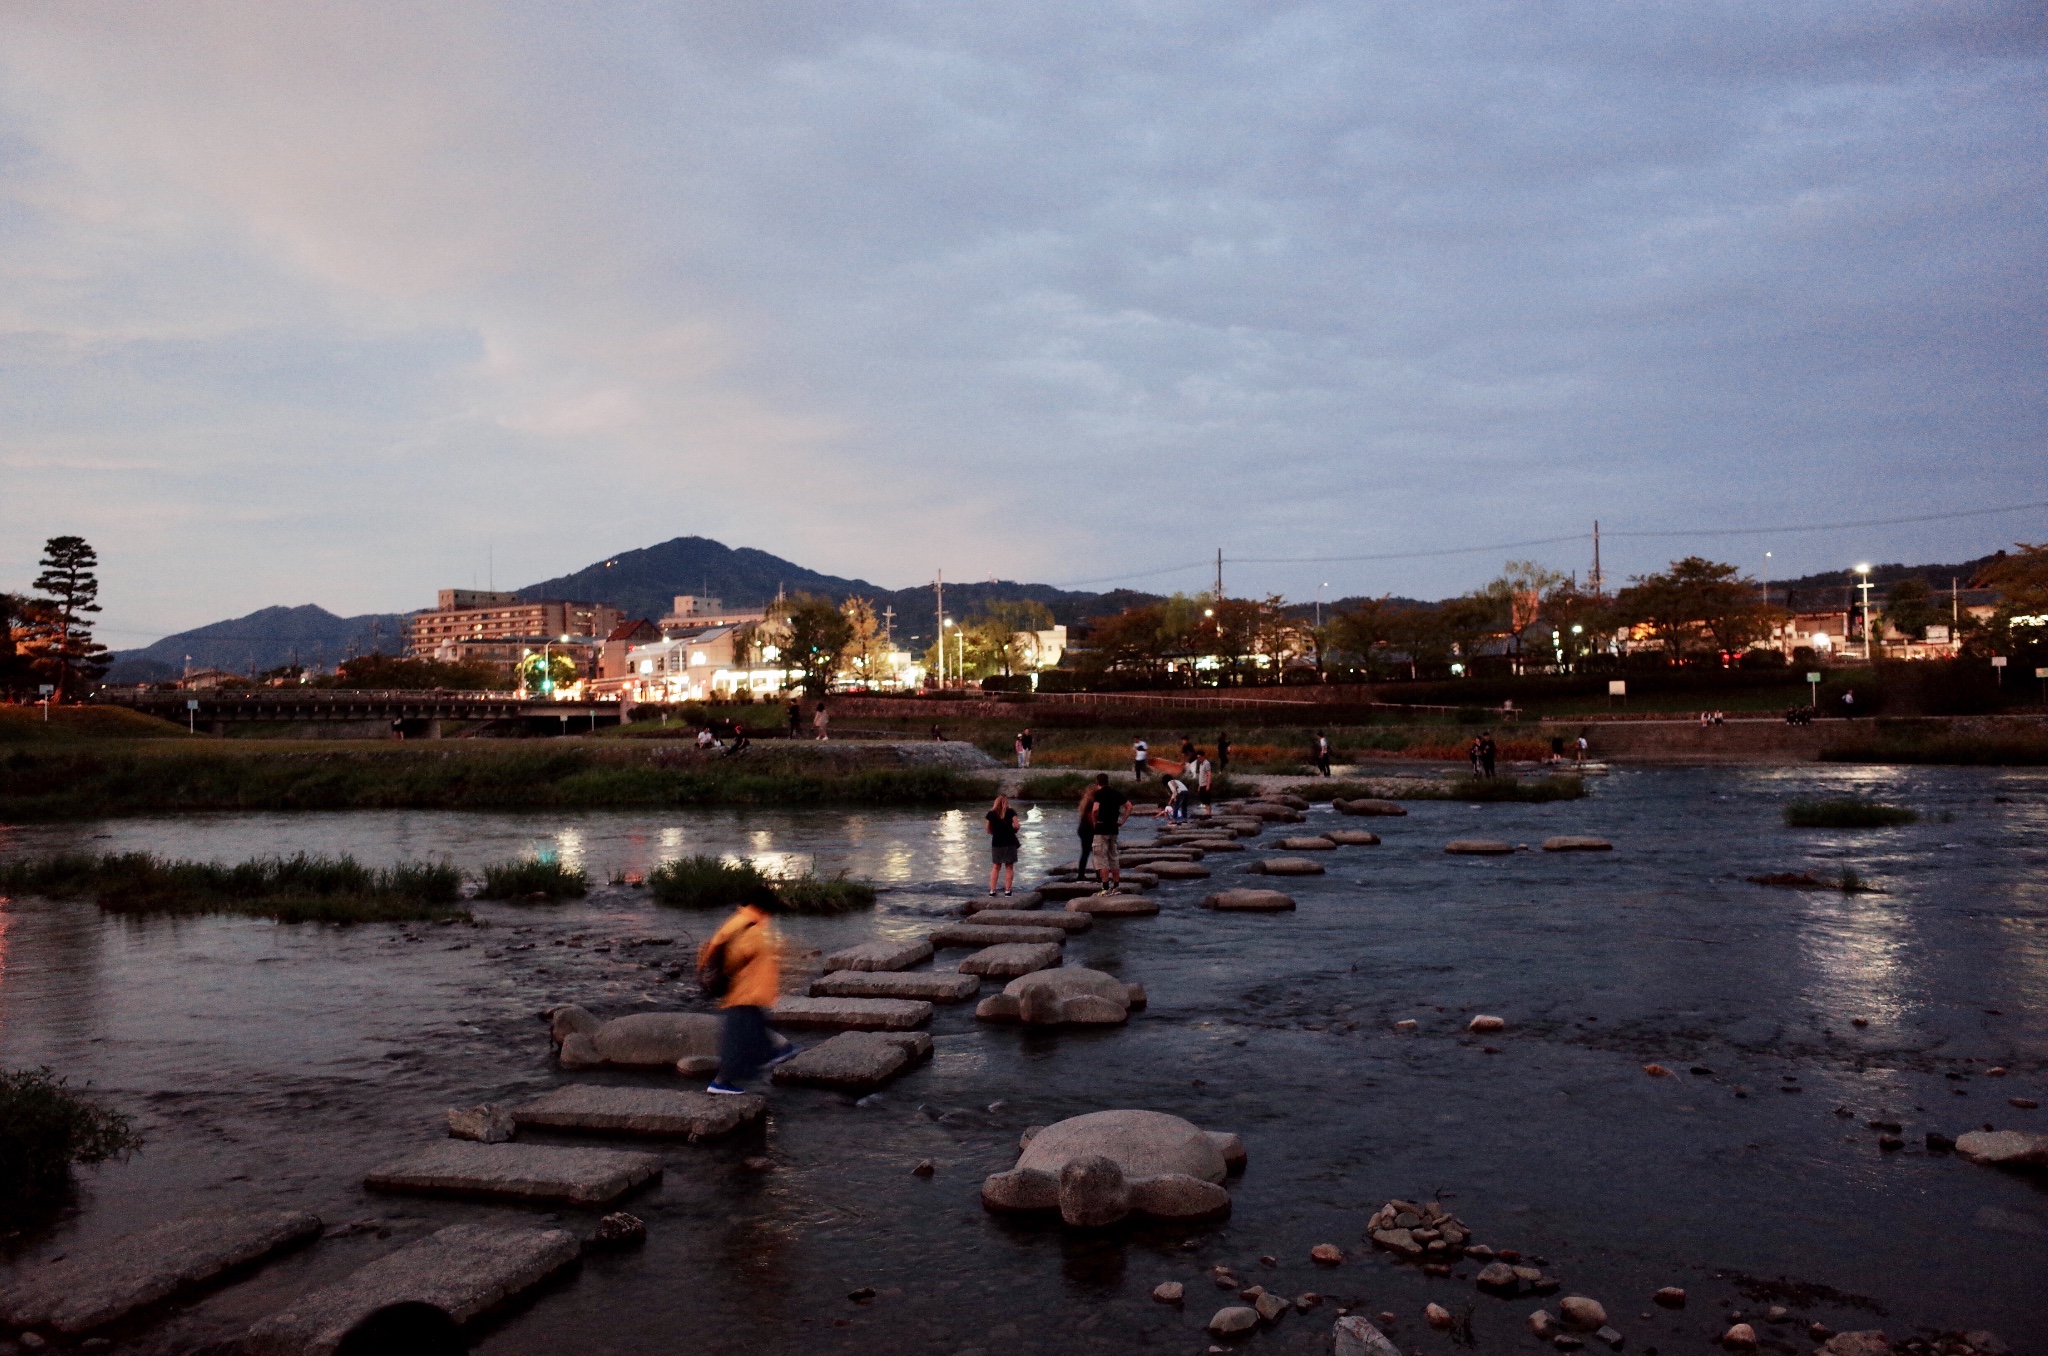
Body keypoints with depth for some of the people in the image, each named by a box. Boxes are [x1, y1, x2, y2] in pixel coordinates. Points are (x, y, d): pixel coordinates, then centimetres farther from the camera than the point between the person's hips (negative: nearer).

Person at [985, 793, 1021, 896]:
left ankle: (992, 891, 3)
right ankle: (1008, 891, 4)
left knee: (996, 867, 10)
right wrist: (1012, 830, 11)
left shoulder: (991, 813, 3)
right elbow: (1016, 826, -10)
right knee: (1010, 867, 7)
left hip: (997, 842, 2)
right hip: (1010, 842, -2)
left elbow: (988, 830, 5)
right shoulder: (1010, 812, -2)